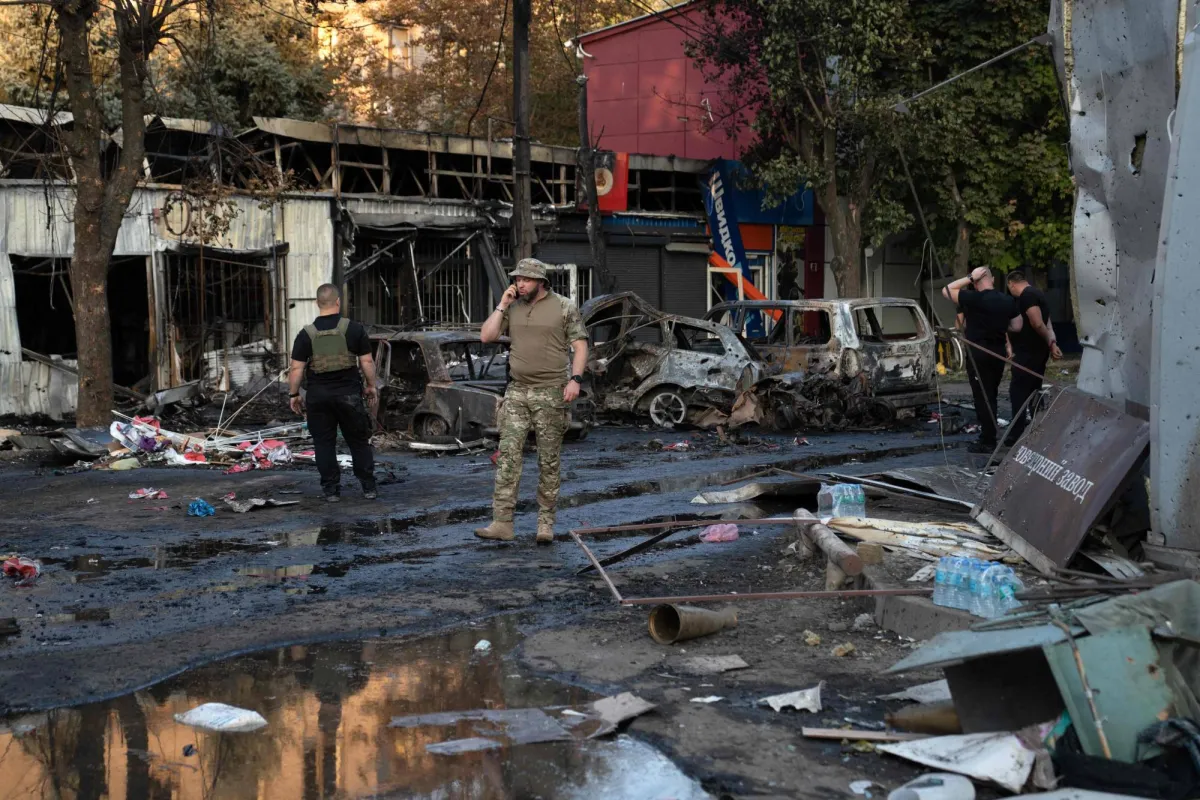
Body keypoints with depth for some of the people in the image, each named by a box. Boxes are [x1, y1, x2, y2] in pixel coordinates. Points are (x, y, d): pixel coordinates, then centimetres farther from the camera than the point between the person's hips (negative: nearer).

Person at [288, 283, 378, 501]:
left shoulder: (306, 334, -3)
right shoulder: (354, 329, -4)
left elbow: (297, 369, -3)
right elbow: (367, 362, -2)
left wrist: (293, 395, 7)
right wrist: (371, 386, 11)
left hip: (318, 395, 0)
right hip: (349, 393, 0)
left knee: (324, 443, 8)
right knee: (359, 441, 10)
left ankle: (331, 489, 9)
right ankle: (368, 487, 13)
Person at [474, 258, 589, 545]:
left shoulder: (564, 307, -1)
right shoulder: (512, 308, 10)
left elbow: (580, 345, -3)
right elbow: (486, 336, 4)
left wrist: (576, 379, -15)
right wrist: (502, 305, -2)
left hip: (550, 393, -3)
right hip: (517, 392, 3)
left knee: (548, 460, 3)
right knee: (508, 456, -5)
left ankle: (546, 524, 10)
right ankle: (502, 523, -5)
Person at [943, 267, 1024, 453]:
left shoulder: (974, 299, -15)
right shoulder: (1008, 301, 4)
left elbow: (947, 291, -7)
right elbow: (1017, 326, 11)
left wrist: (969, 278, -8)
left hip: (978, 353, -6)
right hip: (998, 352, 6)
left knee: (982, 397, -3)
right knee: (991, 396, 15)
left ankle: (987, 442, -2)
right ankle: (989, 437, 20)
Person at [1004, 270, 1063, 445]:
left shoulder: (1027, 295, -15)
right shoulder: (1035, 293, 18)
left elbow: (1037, 324, -22)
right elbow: (1046, 324, 14)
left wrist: (1049, 343, -7)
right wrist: (1052, 343, 0)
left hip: (1028, 353, -10)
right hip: (1036, 352, 10)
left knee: (1018, 392, -8)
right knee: (1033, 392, 15)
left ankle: (1016, 435, -9)